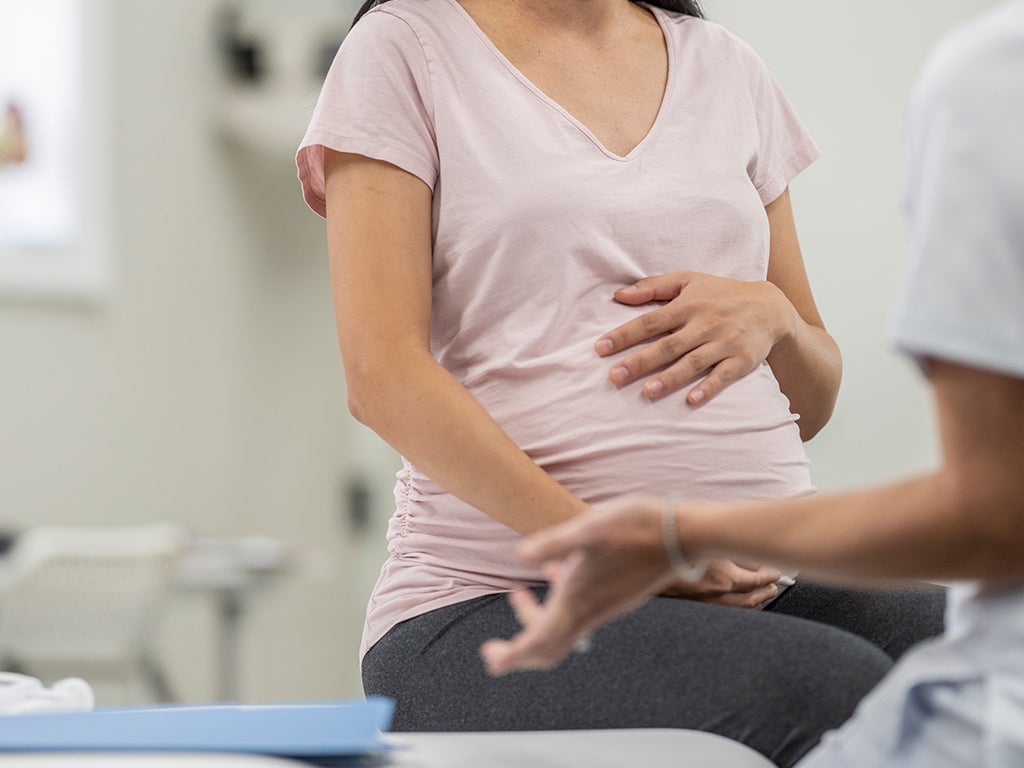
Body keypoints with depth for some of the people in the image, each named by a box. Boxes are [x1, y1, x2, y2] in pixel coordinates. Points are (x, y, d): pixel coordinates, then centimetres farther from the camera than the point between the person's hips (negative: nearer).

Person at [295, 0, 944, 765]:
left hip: (762, 584, 5)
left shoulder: (729, 67, 20)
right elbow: (382, 376, -7)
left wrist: (773, 316, -1)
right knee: (829, 688, -33)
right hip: (494, 602, -4)